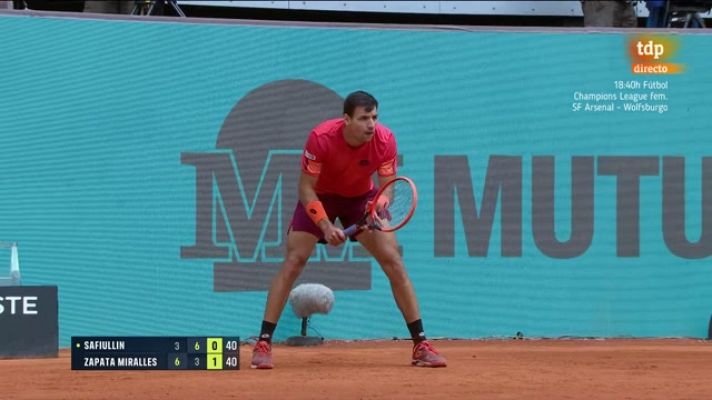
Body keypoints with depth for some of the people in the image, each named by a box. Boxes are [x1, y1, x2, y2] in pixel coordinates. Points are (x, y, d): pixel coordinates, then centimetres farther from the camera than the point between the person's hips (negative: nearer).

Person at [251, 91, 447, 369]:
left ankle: (420, 344, -4)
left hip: (362, 198, 2)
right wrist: (326, 226, -34)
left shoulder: (385, 140, -26)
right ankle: (263, 343, -8)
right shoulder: (321, 138, -31)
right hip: (320, 197, -2)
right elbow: (306, 188, -23)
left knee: (393, 261, -10)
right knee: (293, 261, -13)